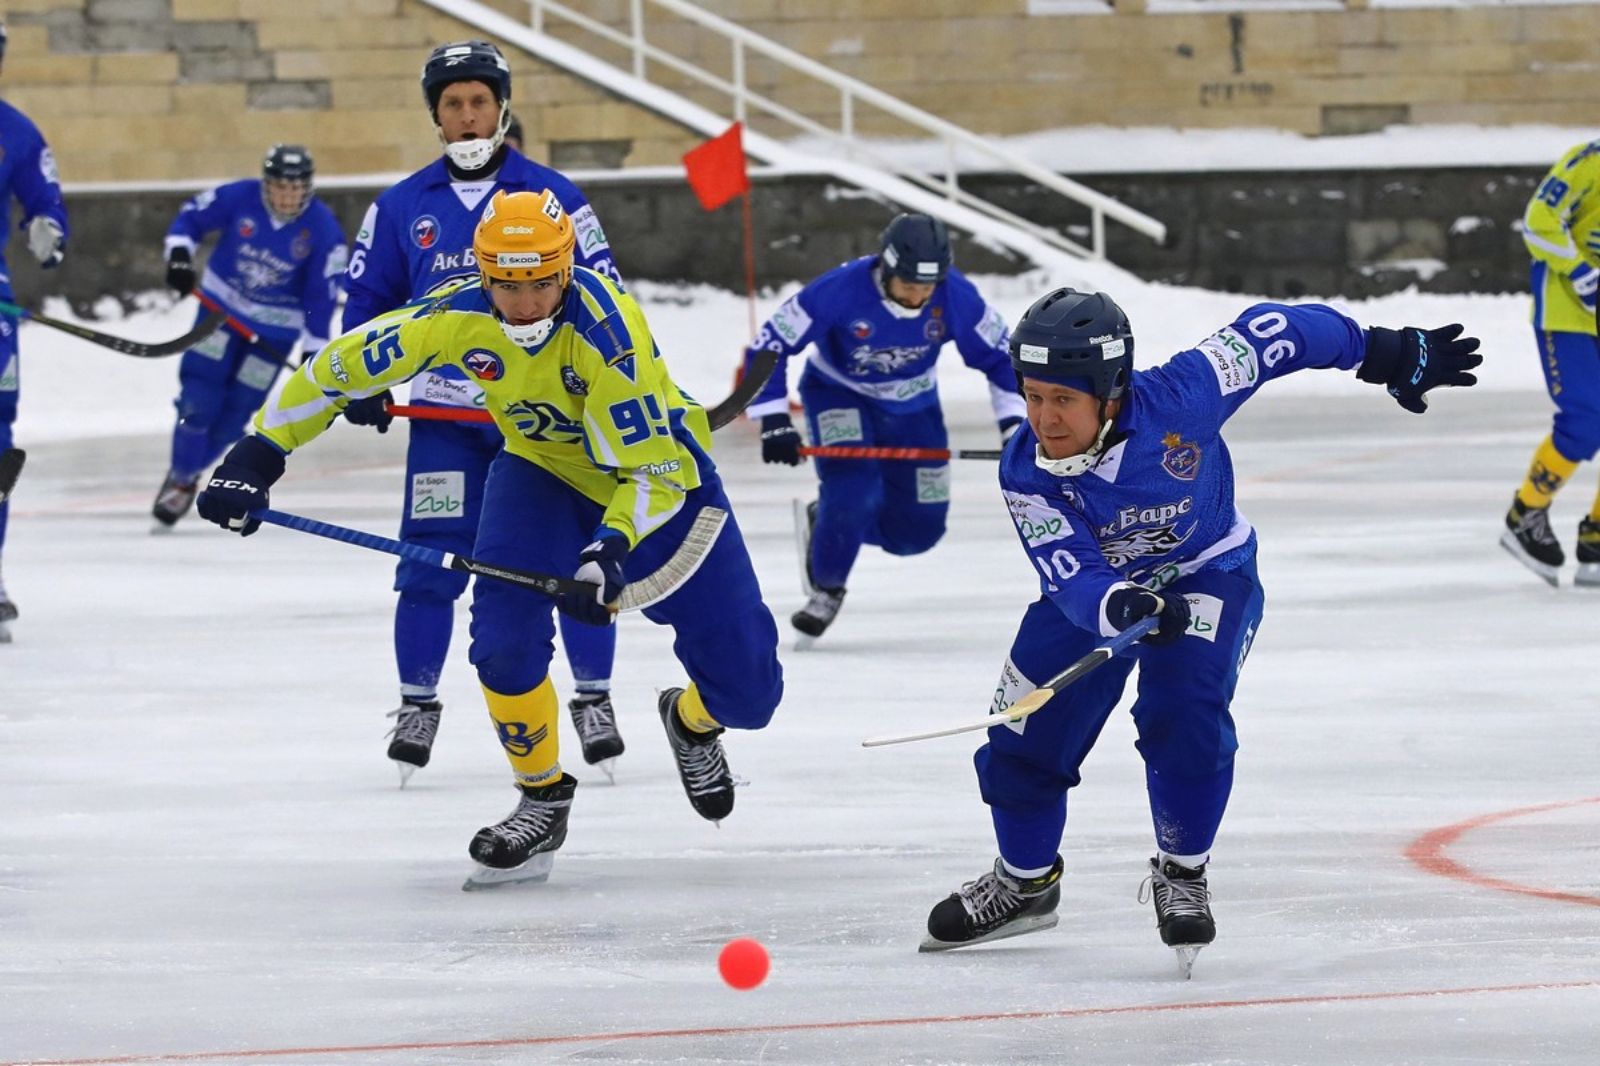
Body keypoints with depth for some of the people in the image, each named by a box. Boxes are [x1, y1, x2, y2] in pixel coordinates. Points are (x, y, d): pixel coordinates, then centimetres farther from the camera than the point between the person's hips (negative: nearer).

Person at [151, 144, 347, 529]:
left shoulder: (323, 230, -18)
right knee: (197, 402, -11)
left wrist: (314, 350, -16)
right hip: (221, 306, 0)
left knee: (231, 418, 0)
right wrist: (179, 253, -20)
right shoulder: (239, 198, -18)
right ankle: (179, 477, 10)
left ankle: (185, 478, 24)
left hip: (274, 327, 0)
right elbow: (191, 217, -3)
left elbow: (321, 296, -13)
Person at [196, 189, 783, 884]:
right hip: (541, 470, 3)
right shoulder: (459, 315, -24)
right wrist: (257, 456, -17)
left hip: (662, 475, -3)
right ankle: (542, 800, 2)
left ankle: (692, 723, 34)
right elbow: (341, 368, -13)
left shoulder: (605, 330, -35)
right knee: (505, 638, -23)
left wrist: (612, 549, -48)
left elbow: (656, 469, -33)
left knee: (746, 689, -5)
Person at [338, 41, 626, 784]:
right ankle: (417, 704, 11)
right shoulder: (403, 207, 4)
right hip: (444, 413, 1)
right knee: (430, 562, -3)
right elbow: (367, 297, 12)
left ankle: (593, 698, 13)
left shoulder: (550, 195, -2)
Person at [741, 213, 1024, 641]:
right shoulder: (841, 289, -33)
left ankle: (827, 522, 27)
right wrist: (774, 421, -32)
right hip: (838, 392, -3)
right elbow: (769, 345, -26)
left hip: (912, 406, 3)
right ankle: (826, 589, -2)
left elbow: (998, 354, -9)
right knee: (852, 487, -27)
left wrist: (1015, 423, -16)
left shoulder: (956, 297, -26)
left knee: (918, 530, -1)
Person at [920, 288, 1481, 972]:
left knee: (1182, 712, -25)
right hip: (1093, 588, 3)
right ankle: (1025, 882, 29)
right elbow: (1073, 580, -33)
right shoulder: (1025, 472, -27)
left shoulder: (1178, 399, -33)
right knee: (1026, 739, 1)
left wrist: (1382, 352, -8)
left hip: (1206, 574, -3)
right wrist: (1121, 607, -56)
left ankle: (1182, 873, -3)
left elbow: (1268, 337, -19)